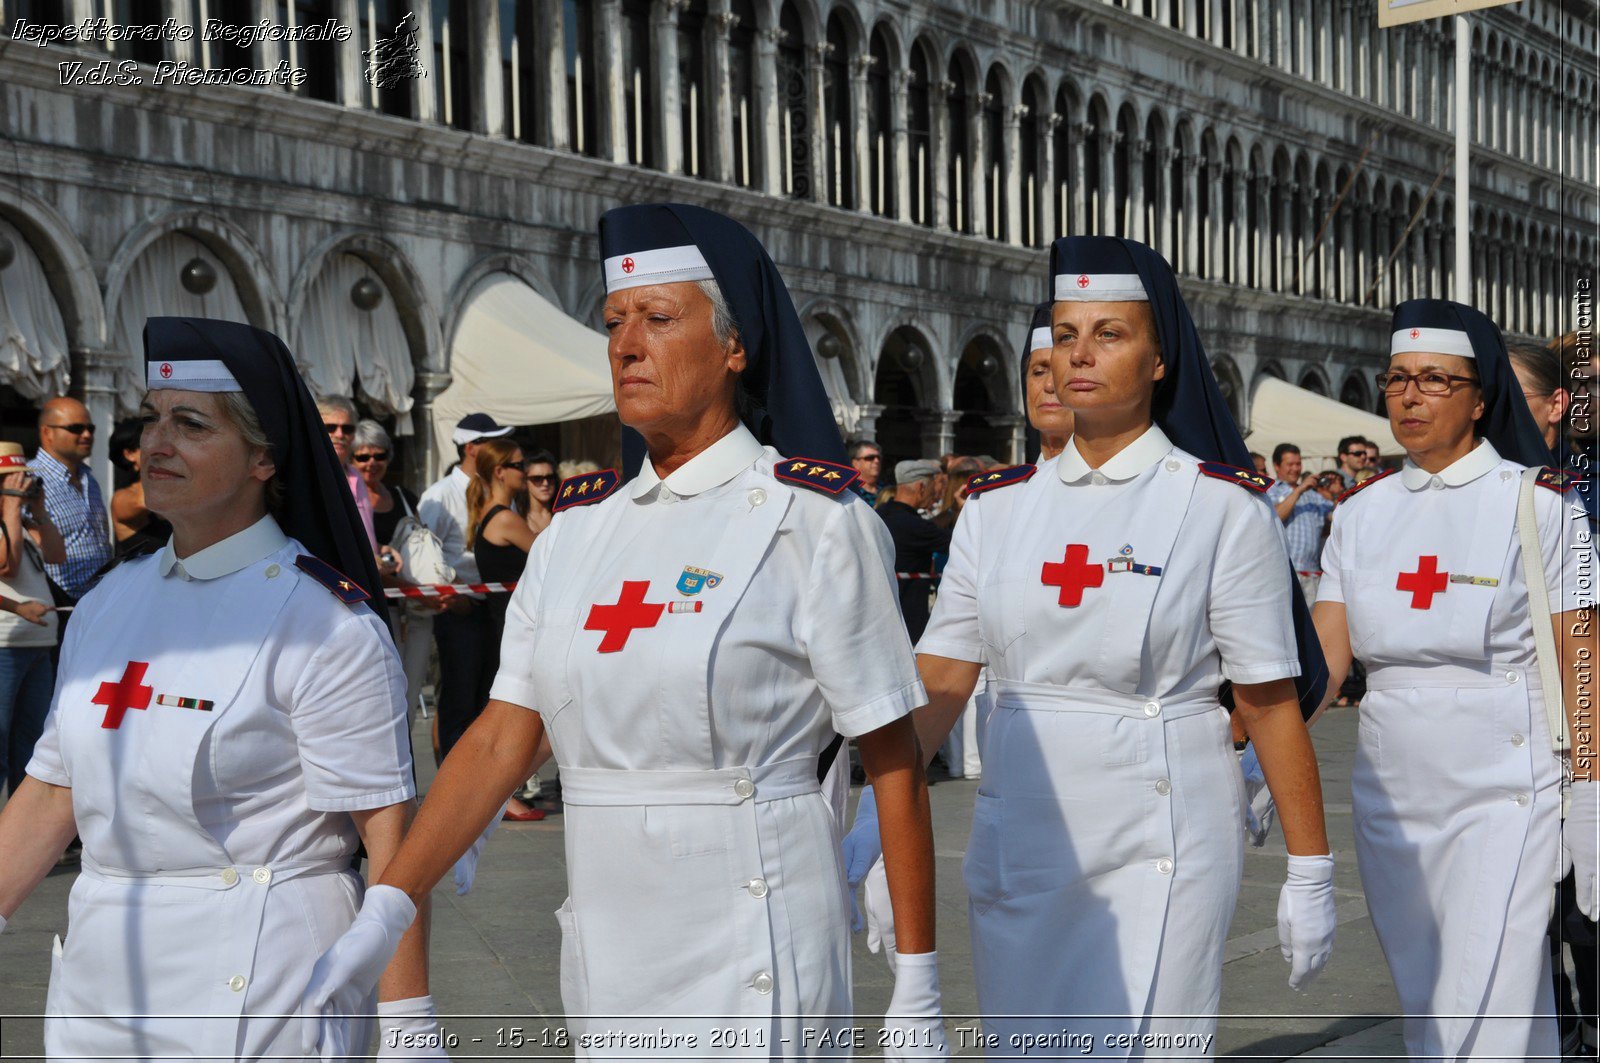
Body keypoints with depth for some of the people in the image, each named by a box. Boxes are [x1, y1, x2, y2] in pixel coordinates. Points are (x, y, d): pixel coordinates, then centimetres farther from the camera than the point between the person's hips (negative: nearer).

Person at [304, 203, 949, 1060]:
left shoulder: (809, 518, -9)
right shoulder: (579, 525, 6)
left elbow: (893, 764, -9)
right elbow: (498, 740, 4)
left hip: (752, 971, -5)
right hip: (606, 965, 5)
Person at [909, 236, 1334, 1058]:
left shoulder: (1223, 508, -5)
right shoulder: (997, 506, 6)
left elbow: (1271, 705, -4)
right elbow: (939, 683, 1)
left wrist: (1311, 874, -3)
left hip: (1162, 844, -4)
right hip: (1017, 841, 4)